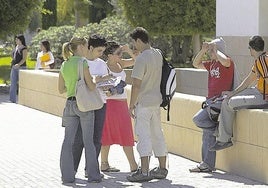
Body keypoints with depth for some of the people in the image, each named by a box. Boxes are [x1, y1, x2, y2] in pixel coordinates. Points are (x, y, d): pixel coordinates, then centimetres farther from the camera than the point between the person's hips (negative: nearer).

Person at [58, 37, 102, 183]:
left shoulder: (64, 65, 9)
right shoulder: (82, 62, -9)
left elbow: (61, 90, 13)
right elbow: (91, 86, -13)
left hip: (70, 104, 5)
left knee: (68, 140, 5)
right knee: (88, 141, 1)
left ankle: (67, 175, 4)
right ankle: (93, 175, 4)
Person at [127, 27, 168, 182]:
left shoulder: (141, 59, -19)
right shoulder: (158, 54, 6)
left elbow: (136, 85, -19)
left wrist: (131, 105, -12)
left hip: (143, 102, -8)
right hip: (156, 100, 8)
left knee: (143, 135, -8)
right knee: (157, 134, 14)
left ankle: (144, 171, -11)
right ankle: (162, 168, 20)